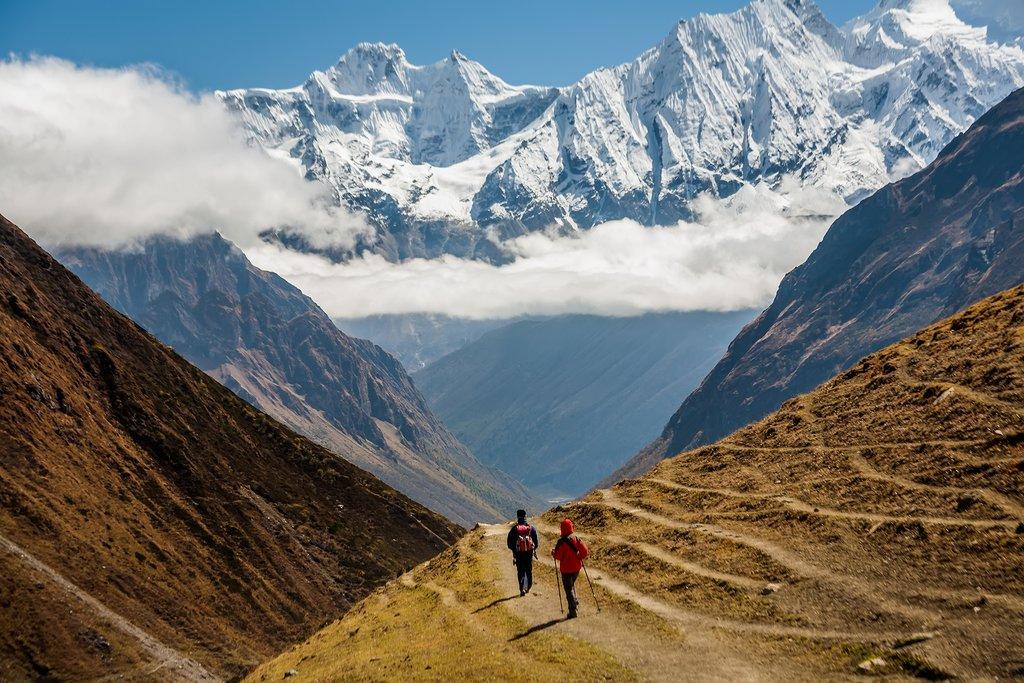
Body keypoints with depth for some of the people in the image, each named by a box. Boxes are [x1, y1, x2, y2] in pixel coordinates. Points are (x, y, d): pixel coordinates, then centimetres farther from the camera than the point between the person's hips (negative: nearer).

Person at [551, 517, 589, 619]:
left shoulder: (562, 541, -18)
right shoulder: (576, 538, -3)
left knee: (568, 589, 2)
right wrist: (580, 558, 15)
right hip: (577, 567, 5)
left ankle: (572, 611, 1)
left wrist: (553, 552, 3)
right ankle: (575, 601, 18)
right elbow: (585, 551, -3)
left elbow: (558, 556, -17)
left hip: (566, 569, -5)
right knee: (572, 584, 29)